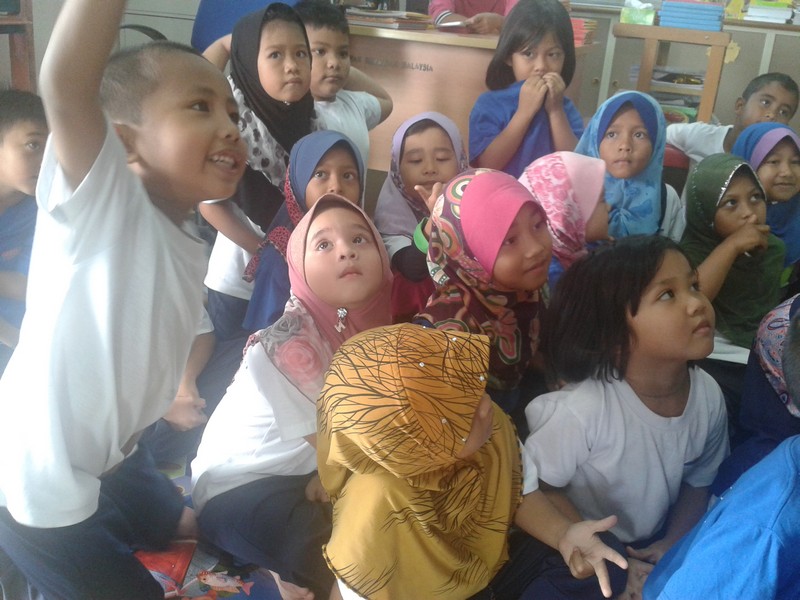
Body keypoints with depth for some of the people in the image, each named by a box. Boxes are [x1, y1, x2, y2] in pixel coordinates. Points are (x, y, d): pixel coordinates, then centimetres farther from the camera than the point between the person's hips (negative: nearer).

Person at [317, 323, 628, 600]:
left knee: (607, 570, -1)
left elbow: (521, 493, -4)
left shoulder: (489, 424, -23)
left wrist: (563, 533, -23)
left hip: (492, 560, 5)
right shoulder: (377, 507, -38)